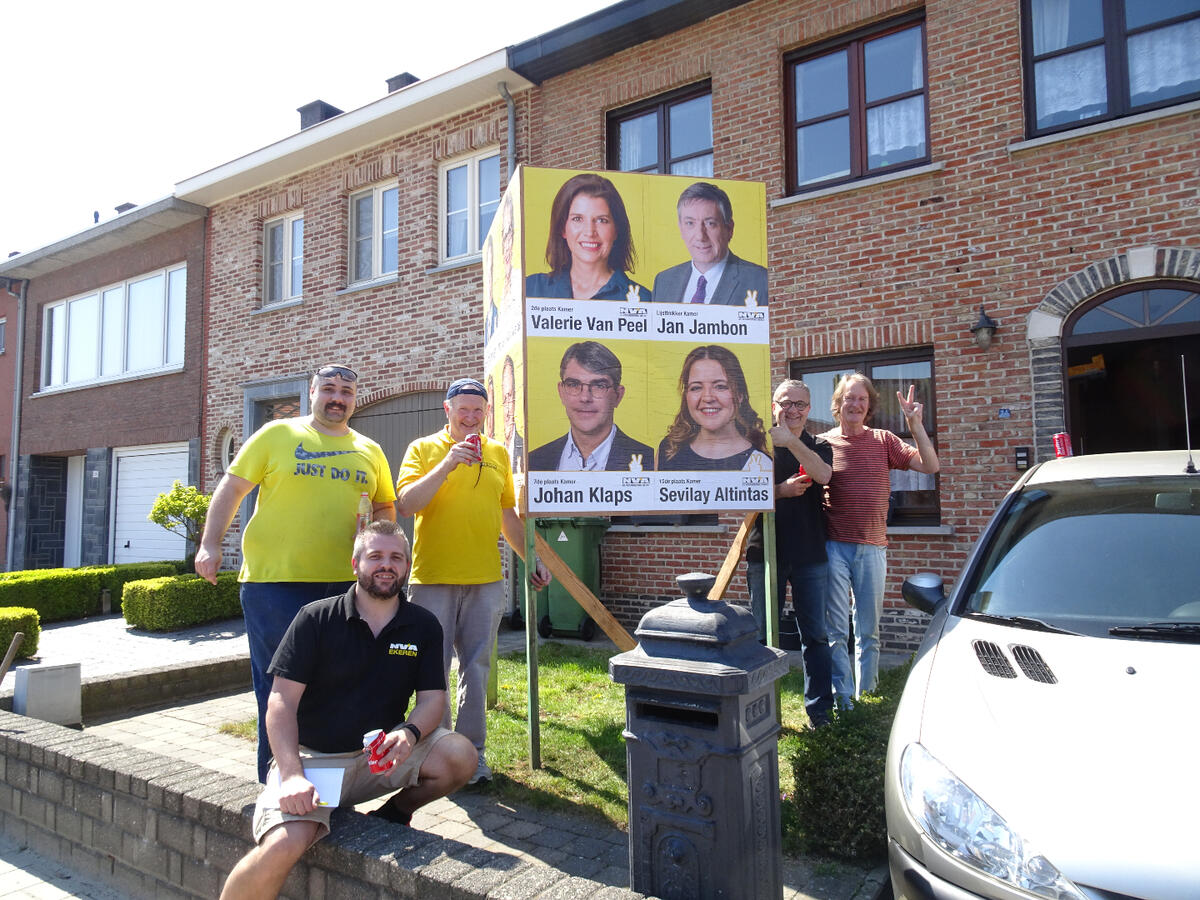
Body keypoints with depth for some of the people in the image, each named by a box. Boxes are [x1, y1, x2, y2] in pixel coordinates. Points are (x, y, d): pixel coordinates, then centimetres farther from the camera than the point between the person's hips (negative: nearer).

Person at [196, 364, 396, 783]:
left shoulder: (370, 451, 14)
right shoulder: (277, 434, 4)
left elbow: (387, 508, 23)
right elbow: (232, 488, 3)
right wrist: (210, 544, -6)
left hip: (345, 585, 4)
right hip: (275, 582, -4)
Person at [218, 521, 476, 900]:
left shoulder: (423, 627, 3)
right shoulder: (316, 618, -5)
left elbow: (433, 698, 0)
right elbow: (282, 702, -9)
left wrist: (410, 732, -24)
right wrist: (291, 775, -22)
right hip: (312, 756, -3)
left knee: (460, 756, -22)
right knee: (284, 846, -30)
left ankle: (395, 813, 7)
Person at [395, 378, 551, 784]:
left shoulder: (497, 452, 13)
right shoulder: (423, 448, 4)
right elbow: (406, 504, -9)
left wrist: (531, 559, 17)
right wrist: (447, 465, -19)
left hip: (485, 581, 3)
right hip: (433, 579, -2)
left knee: (476, 667, 7)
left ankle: (471, 751, 19)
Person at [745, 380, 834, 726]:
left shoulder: (818, 446, 10)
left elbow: (823, 474, -14)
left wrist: (791, 441, -24)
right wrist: (780, 491, -16)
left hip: (810, 555, 1)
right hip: (765, 553, -1)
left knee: (815, 635, 5)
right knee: (764, 635, 6)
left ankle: (819, 708, 17)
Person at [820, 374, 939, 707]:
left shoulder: (884, 441, 8)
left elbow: (930, 465, 1)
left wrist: (916, 424, -8)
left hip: (872, 548, 2)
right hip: (833, 547, -2)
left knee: (869, 630, 11)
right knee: (836, 629, 0)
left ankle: (866, 695, 23)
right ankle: (842, 697, 8)